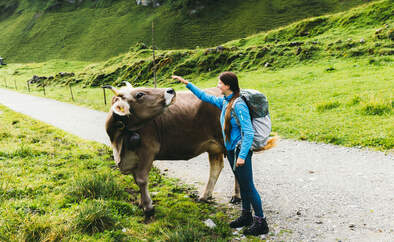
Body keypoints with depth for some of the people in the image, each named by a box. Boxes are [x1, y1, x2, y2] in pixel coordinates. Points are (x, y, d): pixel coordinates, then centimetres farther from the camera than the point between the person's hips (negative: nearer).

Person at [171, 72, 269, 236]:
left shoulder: (239, 105, -20)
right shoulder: (224, 102, 6)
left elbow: (249, 132, -22)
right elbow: (205, 96, 21)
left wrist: (242, 155, -24)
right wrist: (187, 84, 20)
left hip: (241, 150, -8)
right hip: (231, 150, 8)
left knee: (248, 186, -3)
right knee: (241, 184, 17)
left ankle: (261, 223, 7)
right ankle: (246, 216, 31)